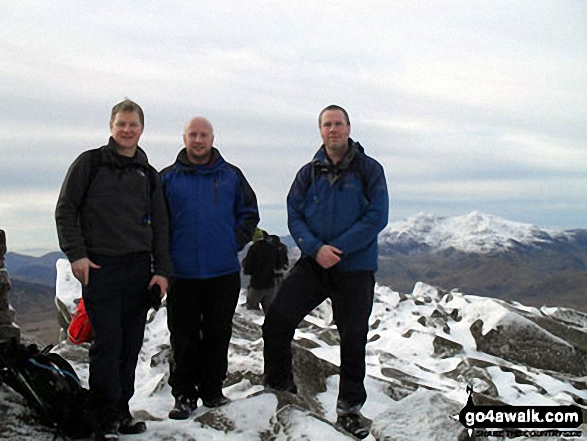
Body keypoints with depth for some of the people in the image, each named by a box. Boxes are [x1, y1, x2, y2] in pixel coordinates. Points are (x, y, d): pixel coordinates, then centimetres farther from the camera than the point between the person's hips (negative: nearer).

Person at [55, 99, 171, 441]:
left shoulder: (149, 175, 14)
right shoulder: (90, 163, 3)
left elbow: (159, 225, 14)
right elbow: (66, 210, 1)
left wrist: (162, 269, 5)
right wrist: (76, 253, -9)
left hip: (139, 268, 4)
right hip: (100, 267, -4)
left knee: (131, 345, 7)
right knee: (107, 344, -7)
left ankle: (122, 410, 19)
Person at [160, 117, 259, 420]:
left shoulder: (231, 176, 8)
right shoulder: (168, 178, 5)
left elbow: (249, 213, 14)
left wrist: (235, 242, 3)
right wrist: (165, 253, 0)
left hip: (223, 272, 1)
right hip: (182, 273, -1)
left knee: (218, 335, 8)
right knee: (183, 338, 3)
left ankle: (212, 391, 21)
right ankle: (184, 395, 14)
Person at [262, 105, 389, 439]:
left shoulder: (369, 169, -3)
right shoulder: (309, 173, 6)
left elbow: (377, 217, -10)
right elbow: (295, 216, 3)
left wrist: (337, 248, -17)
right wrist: (315, 248, -15)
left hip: (355, 268, -2)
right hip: (313, 264, 3)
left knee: (354, 338, 5)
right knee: (276, 321, -6)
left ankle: (350, 408, 22)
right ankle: (279, 387, 15)